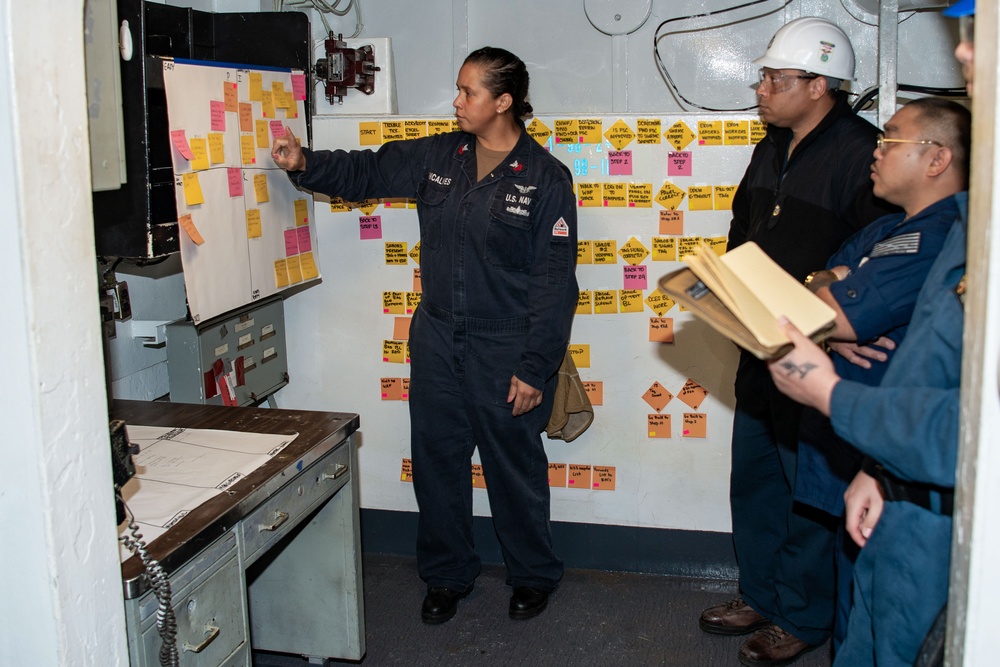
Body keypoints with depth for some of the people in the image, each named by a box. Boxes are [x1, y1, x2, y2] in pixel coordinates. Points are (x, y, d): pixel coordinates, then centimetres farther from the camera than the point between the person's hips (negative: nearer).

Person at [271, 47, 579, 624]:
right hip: (437, 342, 5)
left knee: (515, 467, 9)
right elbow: (368, 171, 13)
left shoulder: (546, 178, -11)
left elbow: (554, 280, -12)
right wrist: (306, 164, -5)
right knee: (437, 462, 13)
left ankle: (534, 576, 32)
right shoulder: (437, 157, 4)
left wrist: (534, 367, -15)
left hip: (505, 350, -5)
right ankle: (447, 575, 32)